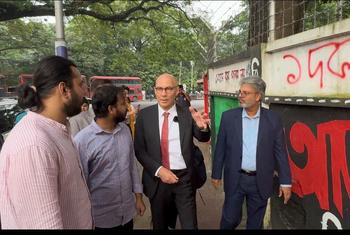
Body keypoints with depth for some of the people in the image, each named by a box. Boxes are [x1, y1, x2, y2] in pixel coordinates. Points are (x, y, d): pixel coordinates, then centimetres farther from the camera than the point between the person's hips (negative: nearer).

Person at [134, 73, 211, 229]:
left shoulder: (188, 114, -4)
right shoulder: (144, 115, -5)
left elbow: (203, 138, -3)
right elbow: (139, 150, -3)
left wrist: (202, 127, -26)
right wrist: (158, 170, -16)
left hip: (184, 178, 0)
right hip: (157, 179, 1)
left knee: (190, 225, 11)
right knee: (159, 225, 22)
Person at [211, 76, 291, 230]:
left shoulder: (273, 119, -5)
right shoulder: (229, 117, -5)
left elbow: (280, 152, -1)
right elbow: (220, 148, 0)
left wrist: (285, 182, -1)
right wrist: (216, 174, 3)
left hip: (260, 181, 1)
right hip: (235, 179, 0)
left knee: (255, 223, 16)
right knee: (230, 219, 11)